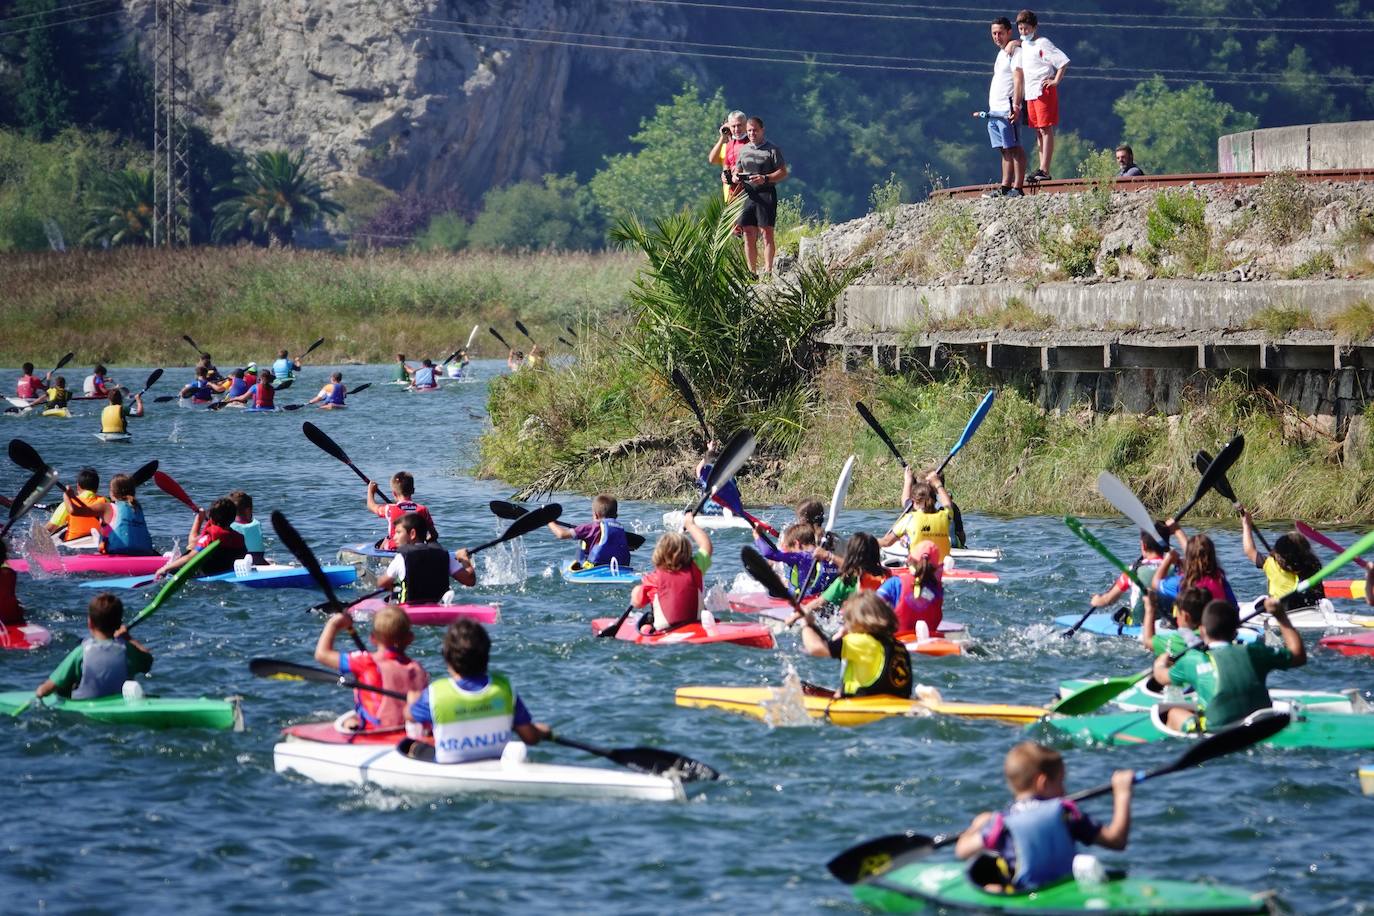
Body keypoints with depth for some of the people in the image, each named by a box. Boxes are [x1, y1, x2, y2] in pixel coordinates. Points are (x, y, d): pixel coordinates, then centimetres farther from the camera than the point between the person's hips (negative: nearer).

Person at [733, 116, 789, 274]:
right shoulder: (744, 149, 16)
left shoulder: (772, 149, 0)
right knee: (748, 235, 3)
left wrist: (765, 179, -19)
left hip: (766, 192, -5)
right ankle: (752, 272, 7)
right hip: (747, 194, 5)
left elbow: (783, 172, -4)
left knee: (766, 233, -9)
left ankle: (768, 270, -11)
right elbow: (737, 170, 23)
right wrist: (735, 177, -1)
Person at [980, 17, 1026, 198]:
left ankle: (1017, 188, -12)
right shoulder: (1002, 52, 20)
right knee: (1005, 150, 9)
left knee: (1014, 148, -10)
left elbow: (1018, 78, -15)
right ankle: (1005, 188, 10)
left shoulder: (1014, 51, -8)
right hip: (995, 110, 10)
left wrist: (1016, 105, -23)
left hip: (1007, 109, -10)